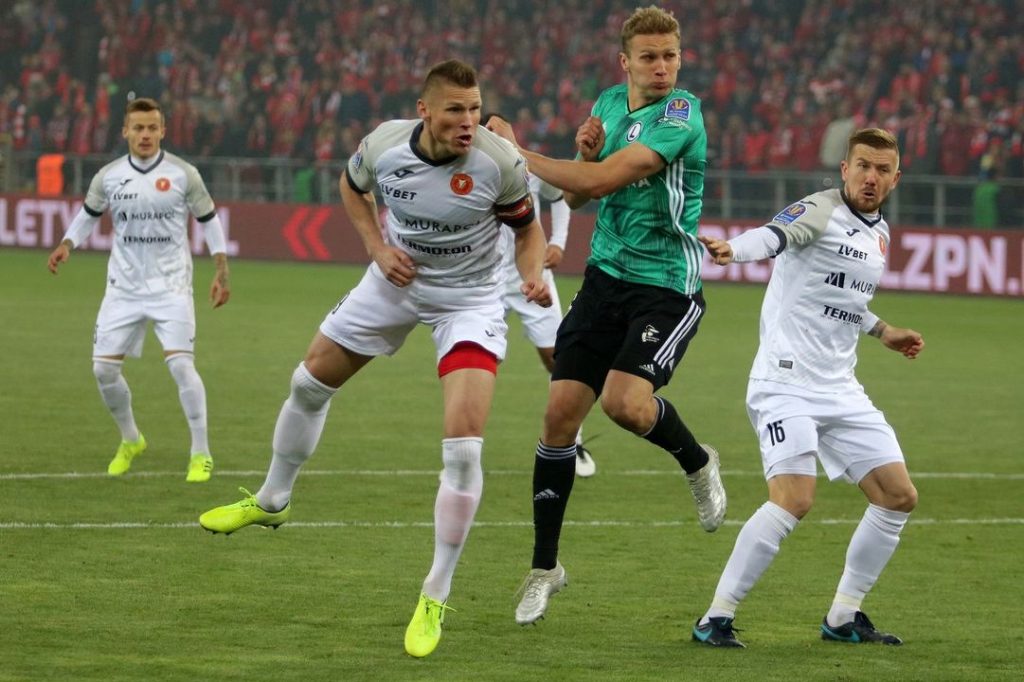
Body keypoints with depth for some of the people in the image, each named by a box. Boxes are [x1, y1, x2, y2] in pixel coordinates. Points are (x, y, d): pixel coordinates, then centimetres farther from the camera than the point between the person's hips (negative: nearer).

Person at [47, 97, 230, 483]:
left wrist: (221, 271, 1)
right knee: (104, 368, 0)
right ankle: (130, 441, 25)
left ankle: (201, 455, -7)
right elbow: (89, 214, 17)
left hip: (171, 287, -3)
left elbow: (208, 219, 5)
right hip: (123, 288, 3)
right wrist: (67, 245, 0)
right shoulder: (108, 176, 0)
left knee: (180, 364, -18)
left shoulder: (183, 174, -5)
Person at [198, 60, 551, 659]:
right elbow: (353, 187, 5)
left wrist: (534, 275, -26)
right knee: (311, 382, 17)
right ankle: (272, 501, 46)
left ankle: (436, 597, -4)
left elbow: (528, 227, -7)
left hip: (469, 300, -4)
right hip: (398, 279, 4)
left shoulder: (500, 163, -27)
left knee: (464, 445, -19)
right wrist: (378, 246, -9)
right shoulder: (384, 145, -20)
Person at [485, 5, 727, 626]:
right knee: (562, 409, -2)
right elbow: (578, 195, 16)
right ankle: (545, 566, 10)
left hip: (667, 286, -6)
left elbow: (599, 182, -24)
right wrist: (585, 152, -6)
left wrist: (517, 154, -16)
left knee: (627, 401, -27)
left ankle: (697, 462, 9)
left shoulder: (680, 117, -16)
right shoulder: (611, 103, 9)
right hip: (607, 276, 6)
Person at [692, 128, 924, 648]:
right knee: (794, 500, -23)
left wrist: (883, 332, 28)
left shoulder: (879, 234, 15)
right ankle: (715, 619, -13)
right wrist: (734, 249, -53)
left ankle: (843, 618, 19)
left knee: (898, 497, 6)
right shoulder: (819, 212, -10)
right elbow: (776, 236, -33)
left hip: (841, 390, 8)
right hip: (786, 384, -8)